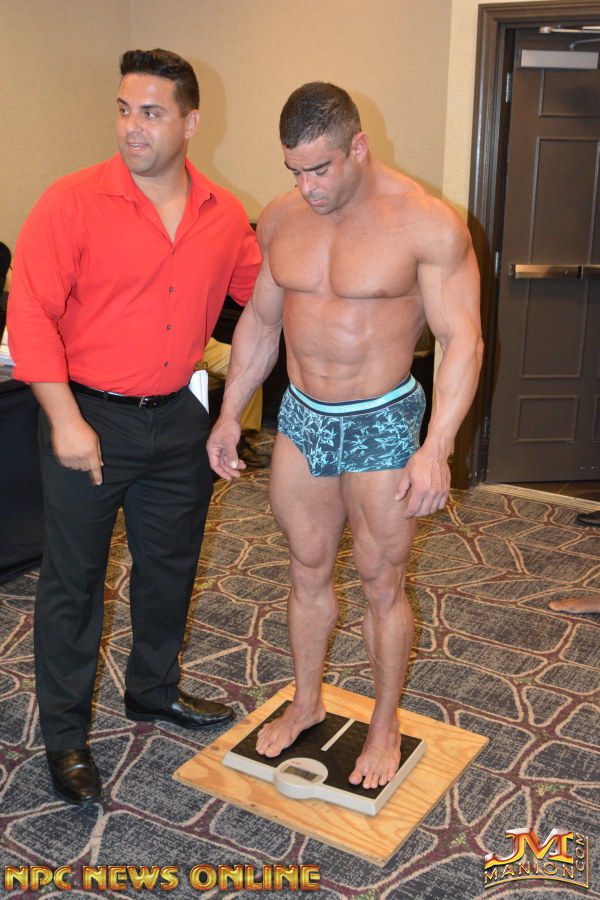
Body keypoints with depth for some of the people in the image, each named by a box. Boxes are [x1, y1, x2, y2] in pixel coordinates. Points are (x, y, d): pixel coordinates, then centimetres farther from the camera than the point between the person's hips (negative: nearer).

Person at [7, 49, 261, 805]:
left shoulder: (224, 214, 2)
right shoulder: (73, 202, -12)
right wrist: (65, 421, -19)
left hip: (178, 419, 5)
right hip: (90, 419, -4)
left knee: (169, 566, 18)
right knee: (74, 579, 6)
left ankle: (154, 690, 42)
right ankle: (65, 735, 25)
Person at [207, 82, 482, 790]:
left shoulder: (428, 225, -15)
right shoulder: (281, 218, 1)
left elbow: (462, 340, -17)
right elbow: (260, 319, 11)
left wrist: (435, 450, -25)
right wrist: (230, 413, 10)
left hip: (382, 424, -4)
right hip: (302, 417, 5)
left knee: (381, 583, 7)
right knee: (307, 571, 16)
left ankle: (385, 725, 29)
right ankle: (306, 702, 37)